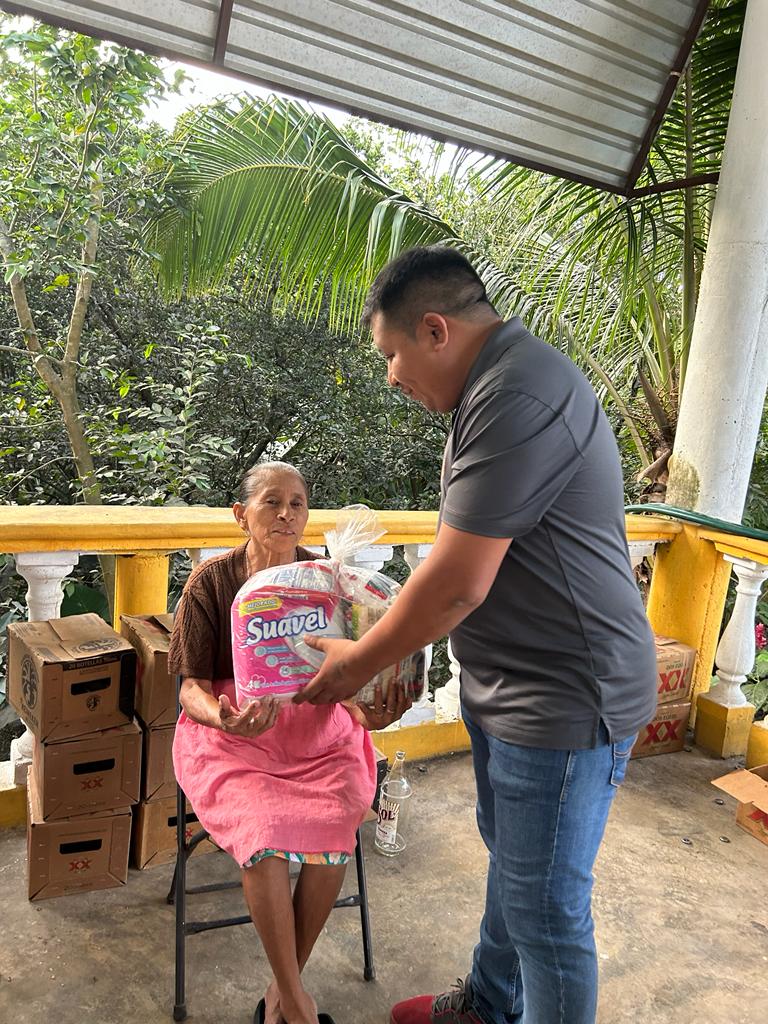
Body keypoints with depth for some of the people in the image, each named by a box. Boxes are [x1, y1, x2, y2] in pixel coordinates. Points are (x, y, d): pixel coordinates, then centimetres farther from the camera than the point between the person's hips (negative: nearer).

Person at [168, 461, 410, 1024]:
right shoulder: (212, 580, -4)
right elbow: (193, 686, -4)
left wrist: (365, 711, -23)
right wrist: (223, 718, -27)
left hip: (317, 730, 2)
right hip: (232, 734, -1)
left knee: (334, 830, -24)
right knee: (264, 835, -28)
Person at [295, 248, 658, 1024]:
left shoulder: (519, 399, -26)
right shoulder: (499, 385, 9)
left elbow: (458, 585, -25)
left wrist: (359, 663, -10)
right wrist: (391, 626, 12)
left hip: (563, 699, -11)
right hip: (505, 686, 11)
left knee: (545, 908, 7)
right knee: (509, 858, 27)